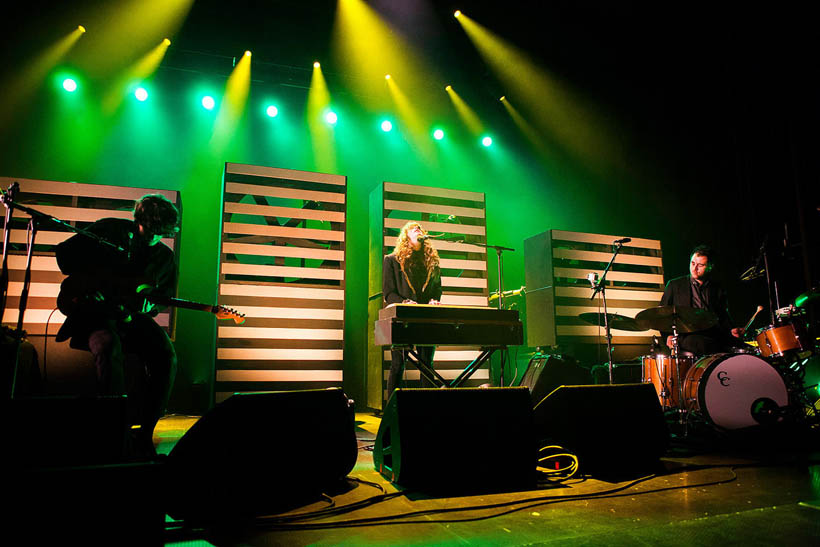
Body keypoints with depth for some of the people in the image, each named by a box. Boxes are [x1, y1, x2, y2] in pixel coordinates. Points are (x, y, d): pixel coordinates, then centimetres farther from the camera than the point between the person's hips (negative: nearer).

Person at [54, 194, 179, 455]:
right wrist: (98, 280, -8)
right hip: (96, 310, -3)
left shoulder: (165, 257, 10)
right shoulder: (110, 230, 1)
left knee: (166, 355, -24)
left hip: (133, 316, 3)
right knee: (109, 346, -36)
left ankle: (143, 432, -13)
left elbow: (162, 300, 14)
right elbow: (65, 253, 2)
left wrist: (142, 306, -8)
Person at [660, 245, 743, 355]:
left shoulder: (718, 290, 19)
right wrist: (669, 334, -5)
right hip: (686, 340, -3)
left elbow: (724, 318, 20)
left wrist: (731, 330, -3)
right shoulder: (674, 285, 12)